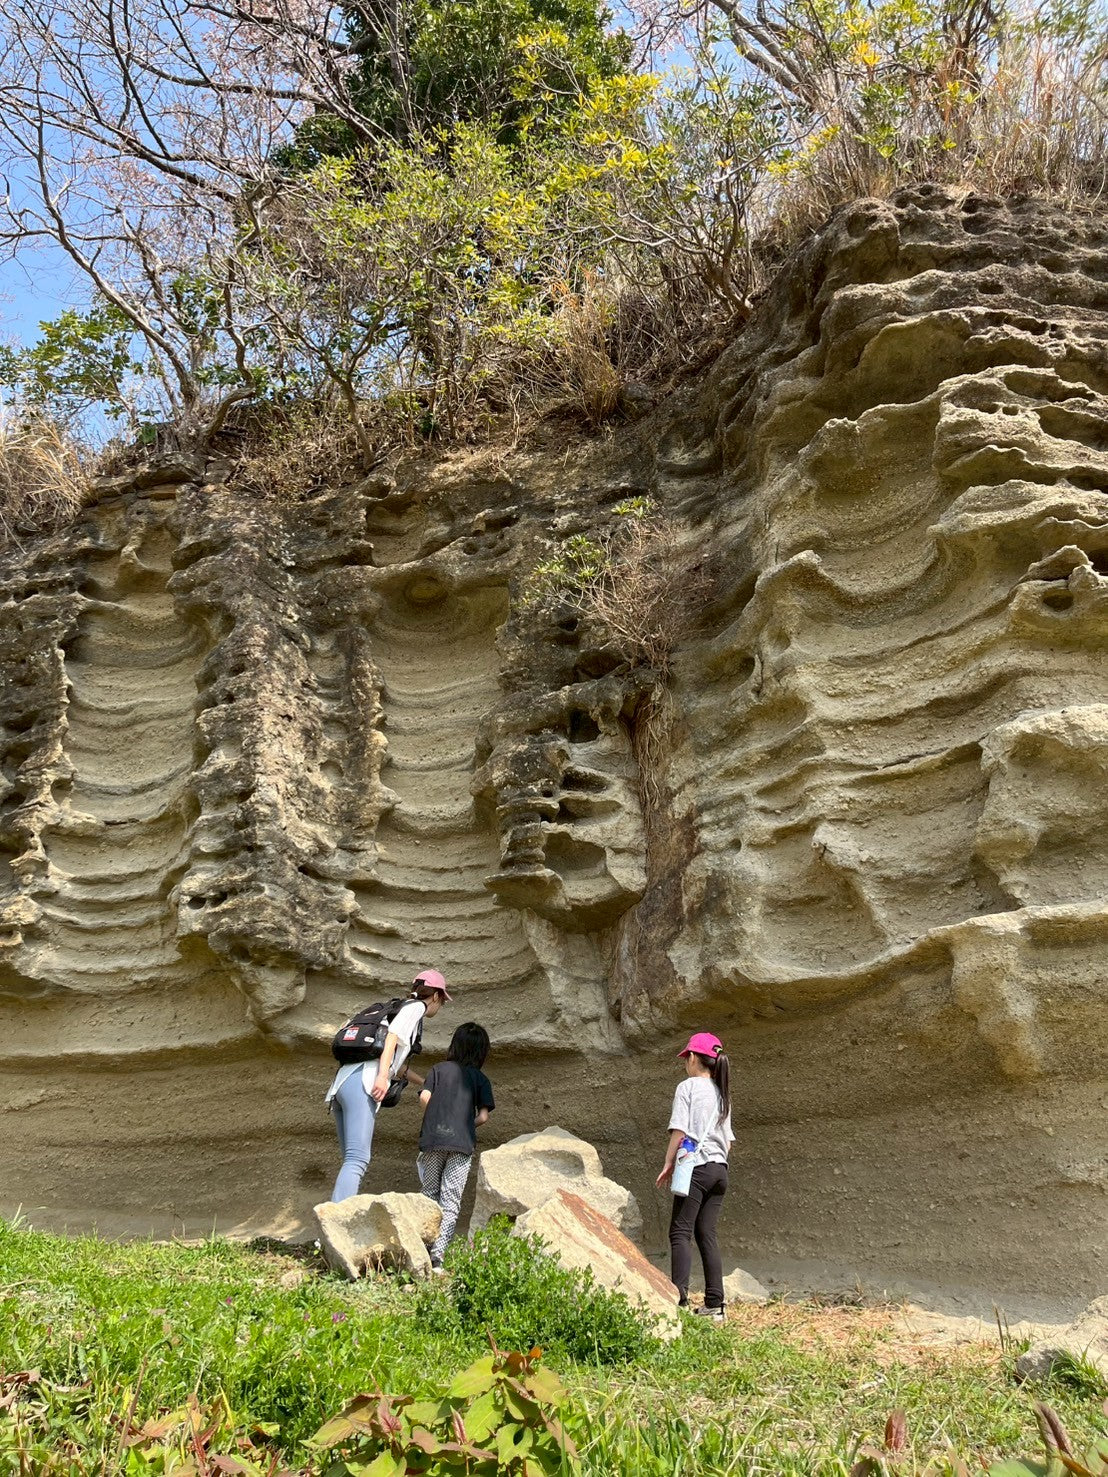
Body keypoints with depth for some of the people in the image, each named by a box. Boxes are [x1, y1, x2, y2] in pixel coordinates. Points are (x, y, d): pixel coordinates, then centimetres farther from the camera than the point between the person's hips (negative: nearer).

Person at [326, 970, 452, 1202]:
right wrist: (383, 1075, -20)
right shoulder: (416, 1006, 10)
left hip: (340, 1084, 9)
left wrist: (426, 1084, 56)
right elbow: (392, 1035, -10)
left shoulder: (395, 1008, 33)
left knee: (352, 1159, 11)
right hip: (361, 1083, -9)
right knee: (357, 1160, -18)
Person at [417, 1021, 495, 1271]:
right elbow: (483, 1116, 1)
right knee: (450, 1201, 0)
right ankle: (437, 1255, -11)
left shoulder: (439, 1069, 11)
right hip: (462, 1143, -1)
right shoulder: (481, 1079, 8)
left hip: (433, 1139, 1)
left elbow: (424, 1096, -3)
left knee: (430, 1194, 17)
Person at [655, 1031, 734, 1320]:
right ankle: (714, 1305, 5)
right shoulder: (721, 1093, 18)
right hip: (720, 1169, 7)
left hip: (696, 1167, -7)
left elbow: (679, 1130, -10)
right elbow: (728, 1140, 18)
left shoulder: (688, 1087, -4)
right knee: (707, 1234, 8)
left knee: (680, 1233, -7)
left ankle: (679, 1298, -16)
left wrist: (668, 1164, -3)